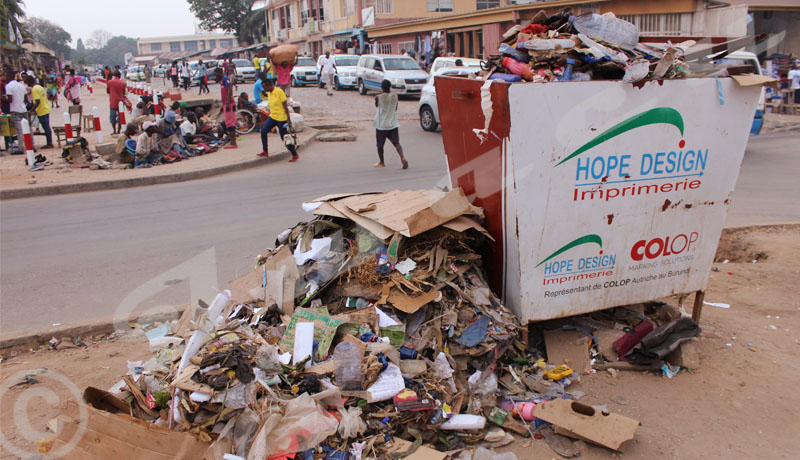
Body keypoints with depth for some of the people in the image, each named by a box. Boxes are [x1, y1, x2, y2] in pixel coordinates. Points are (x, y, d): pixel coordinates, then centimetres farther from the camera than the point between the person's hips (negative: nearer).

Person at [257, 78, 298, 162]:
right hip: (272, 117, 7)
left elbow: (285, 106, -15)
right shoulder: (269, 93, 7)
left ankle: (295, 155, 11)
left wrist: (288, 119, -16)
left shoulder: (279, 92, -15)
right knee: (263, 131, -6)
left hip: (281, 118, -7)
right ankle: (265, 151, 6)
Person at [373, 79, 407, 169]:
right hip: (393, 124, 3)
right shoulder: (395, 96, -3)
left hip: (381, 125, -3)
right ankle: (402, 158, -21)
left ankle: (381, 163, 23)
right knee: (396, 143, 1)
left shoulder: (378, 97, -12)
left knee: (380, 145, 12)